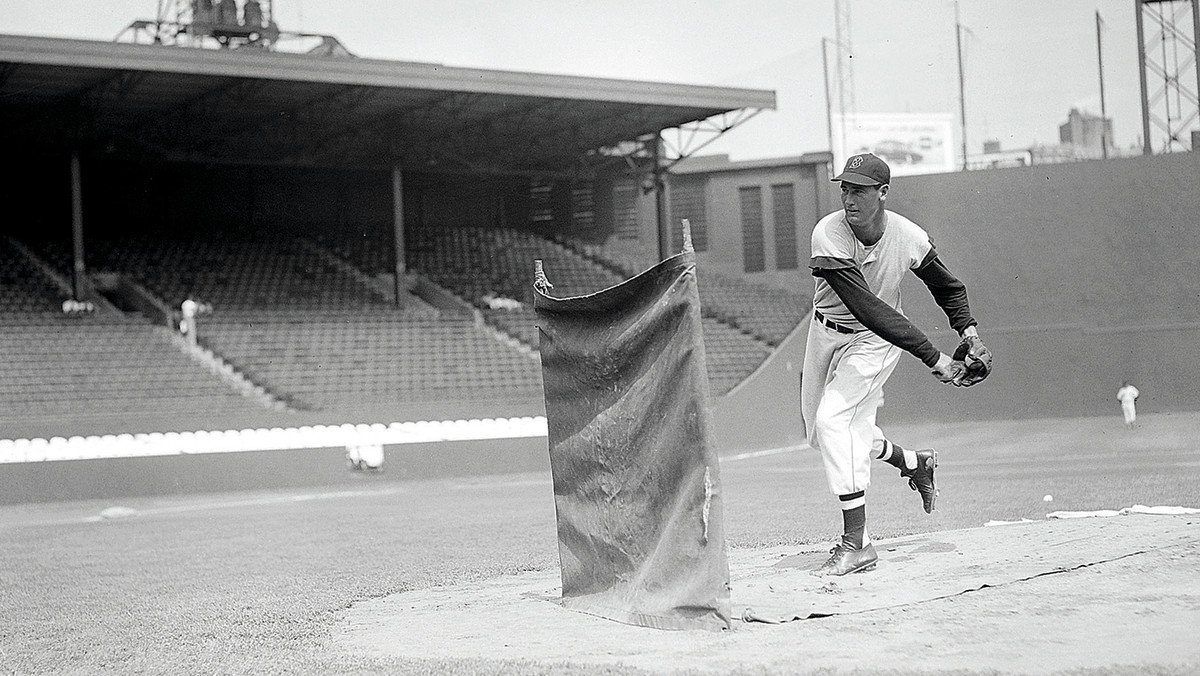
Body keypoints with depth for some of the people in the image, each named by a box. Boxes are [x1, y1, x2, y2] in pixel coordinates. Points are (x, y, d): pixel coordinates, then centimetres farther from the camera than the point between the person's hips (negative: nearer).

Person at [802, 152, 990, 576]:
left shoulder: (909, 238, -20)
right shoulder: (828, 235, -27)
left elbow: (948, 287, 3)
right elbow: (867, 307, -36)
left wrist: (967, 327, -17)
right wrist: (933, 357, -40)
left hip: (875, 340, -3)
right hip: (827, 332, 3)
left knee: (833, 419, -21)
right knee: (821, 432, 12)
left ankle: (856, 544, -17)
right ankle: (914, 463, 36)